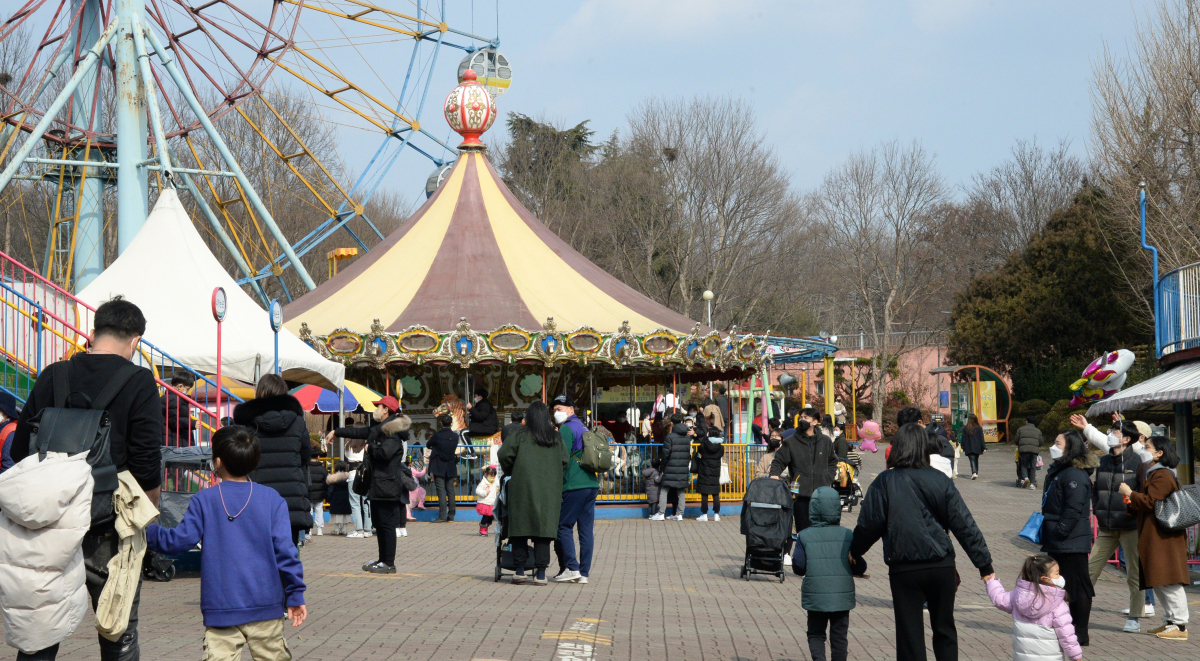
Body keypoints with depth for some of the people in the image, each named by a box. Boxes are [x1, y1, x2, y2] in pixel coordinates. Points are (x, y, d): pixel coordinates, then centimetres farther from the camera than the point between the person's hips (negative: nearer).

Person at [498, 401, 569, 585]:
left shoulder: (520, 435, 0)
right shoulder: (556, 438, 8)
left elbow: (504, 454, -7)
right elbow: (565, 462, 5)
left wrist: (510, 472, 10)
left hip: (523, 487, -2)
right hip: (549, 491, 2)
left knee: (520, 529, 5)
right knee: (544, 528, 2)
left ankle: (520, 571, 3)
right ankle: (541, 573, -2)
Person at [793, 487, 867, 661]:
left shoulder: (805, 536, -5)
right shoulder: (847, 535, -2)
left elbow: (798, 567, -5)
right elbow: (860, 568, -3)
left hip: (815, 597, -1)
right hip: (842, 597, 1)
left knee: (816, 634, 12)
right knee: (839, 636, 11)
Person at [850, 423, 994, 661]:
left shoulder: (885, 482, -6)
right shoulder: (940, 481, -2)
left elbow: (869, 525, -2)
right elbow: (964, 525, -2)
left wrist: (854, 551, 17)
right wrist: (984, 563, 3)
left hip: (904, 569, -2)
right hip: (941, 565, 2)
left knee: (909, 633, 6)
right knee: (944, 628, 17)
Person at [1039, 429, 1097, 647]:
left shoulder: (1075, 475, -17)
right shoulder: (1057, 471, 16)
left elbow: (1073, 510, -22)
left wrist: (1059, 533, -21)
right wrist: (1046, 534, 20)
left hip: (1071, 544, -11)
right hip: (1056, 543, 11)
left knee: (1078, 588, -2)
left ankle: (1080, 634, 3)